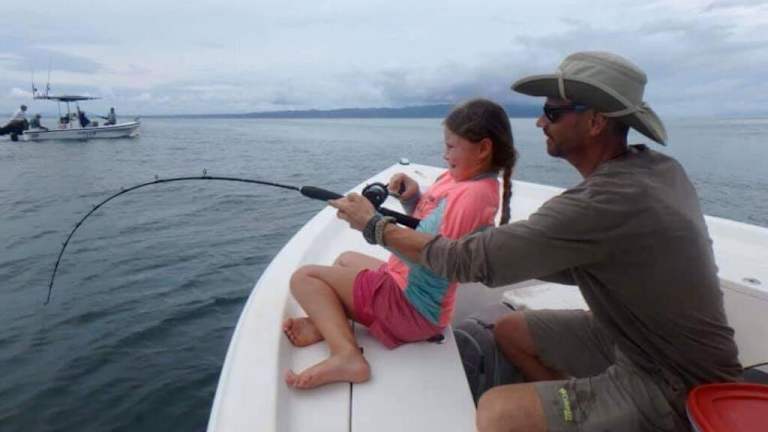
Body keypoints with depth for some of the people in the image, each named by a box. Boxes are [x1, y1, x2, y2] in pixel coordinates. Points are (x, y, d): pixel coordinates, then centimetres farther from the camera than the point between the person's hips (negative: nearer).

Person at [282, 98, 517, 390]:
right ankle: (328, 323, 11)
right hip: (404, 282, 11)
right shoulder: (459, 178, 6)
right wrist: (412, 196, -4)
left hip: (412, 306, -10)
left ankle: (346, 354, -20)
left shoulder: (474, 194, -24)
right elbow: (425, 223, 16)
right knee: (346, 258, 31)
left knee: (304, 277, -10)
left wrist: (377, 225, -22)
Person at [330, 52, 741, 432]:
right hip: (656, 345, 9)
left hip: (677, 387, -9)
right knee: (511, 330, 12)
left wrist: (376, 225, -12)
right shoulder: (659, 167, -3)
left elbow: (471, 260, -25)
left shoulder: (605, 201, -30)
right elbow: (583, 267, 4)